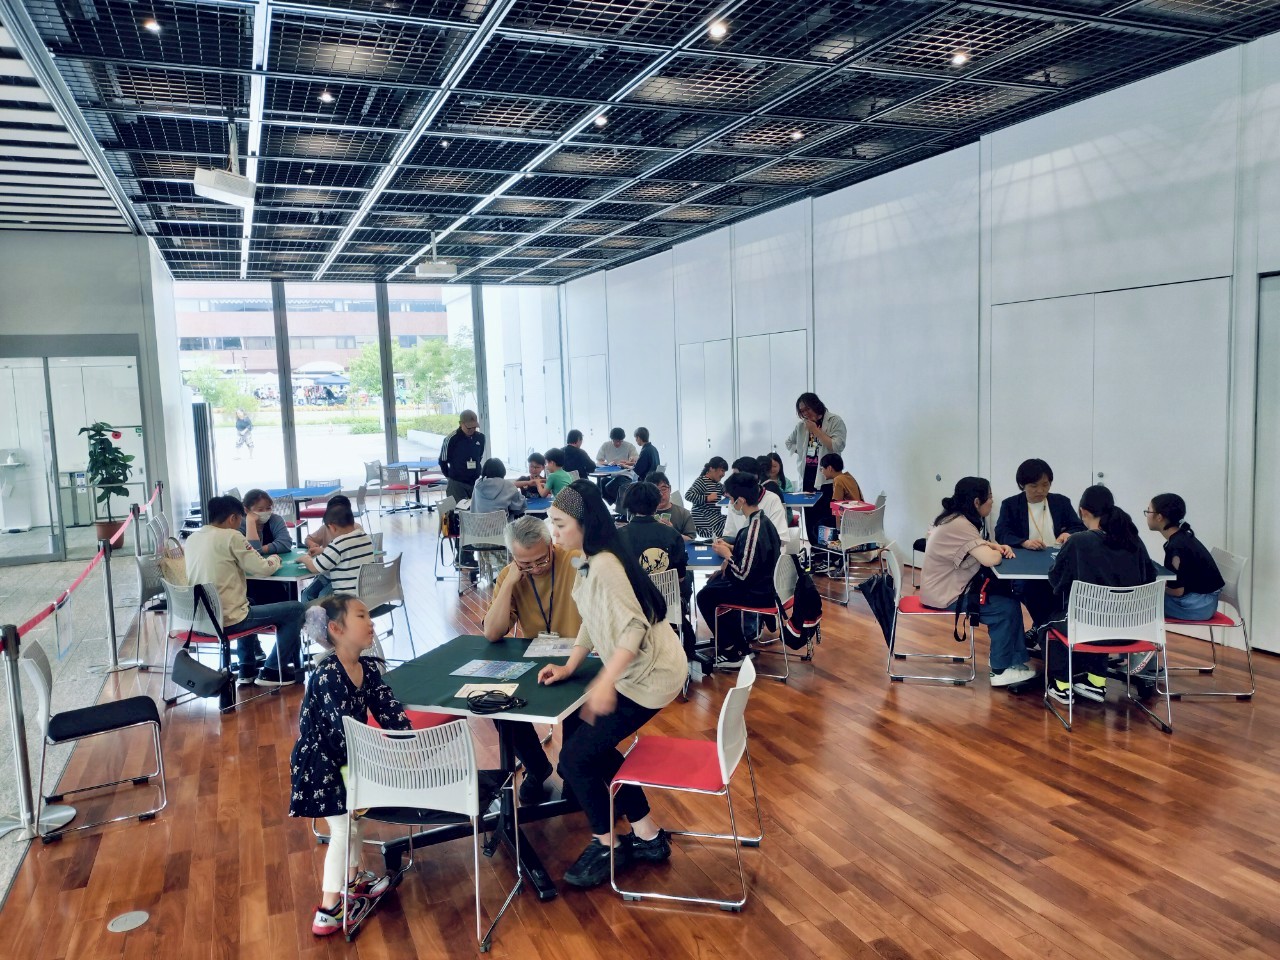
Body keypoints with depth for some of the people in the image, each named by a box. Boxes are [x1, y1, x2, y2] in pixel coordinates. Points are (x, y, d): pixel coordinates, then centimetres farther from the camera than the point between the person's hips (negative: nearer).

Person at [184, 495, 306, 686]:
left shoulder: (192, 538, 9)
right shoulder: (231, 536, -13)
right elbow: (263, 569, -10)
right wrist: (275, 560, 12)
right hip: (226, 620, -8)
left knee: (248, 606, 39)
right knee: (296, 609, 3)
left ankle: (247, 668, 34)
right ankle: (273, 671, 9)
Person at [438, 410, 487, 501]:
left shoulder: (480, 437, 1)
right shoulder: (451, 439, -13)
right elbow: (443, 461, -1)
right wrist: (451, 476, 6)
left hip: (475, 482, 4)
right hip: (457, 484, -4)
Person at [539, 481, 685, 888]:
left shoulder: (604, 566, -24)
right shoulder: (589, 562, 7)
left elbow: (634, 629, -30)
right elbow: (592, 622, 13)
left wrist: (605, 683, -38)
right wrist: (569, 666, 3)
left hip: (649, 675, -10)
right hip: (633, 669, 10)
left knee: (576, 757, -6)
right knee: (590, 744, 16)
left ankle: (606, 846, 17)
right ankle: (647, 835, 28)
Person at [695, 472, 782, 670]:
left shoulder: (753, 530, -27)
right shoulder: (762, 520, 2)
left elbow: (743, 574, -26)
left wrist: (726, 554, -12)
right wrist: (731, 549, 5)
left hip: (758, 593, -9)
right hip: (766, 583, 9)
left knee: (705, 596, 2)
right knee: (714, 584, 23)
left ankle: (732, 653, 10)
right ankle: (738, 644, 27)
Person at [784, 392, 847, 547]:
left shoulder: (835, 422, -4)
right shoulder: (801, 426, 12)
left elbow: (837, 447, -16)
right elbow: (789, 443, 28)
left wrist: (816, 430, -14)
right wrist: (801, 451, 10)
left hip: (826, 479, -6)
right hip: (808, 478, 6)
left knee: (826, 521, -9)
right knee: (810, 519, 6)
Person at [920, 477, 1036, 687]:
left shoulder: (957, 518, 4)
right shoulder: (960, 525, -27)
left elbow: (979, 546, 15)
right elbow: (990, 559, -32)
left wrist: (997, 546, -6)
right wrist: (997, 551, -8)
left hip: (950, 586, 10)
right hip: (945, 596, -10)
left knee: (1007, 594, 11)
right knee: (1007, 608, -8)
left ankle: (1014, 658, 17)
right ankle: (1001, 670, 4)